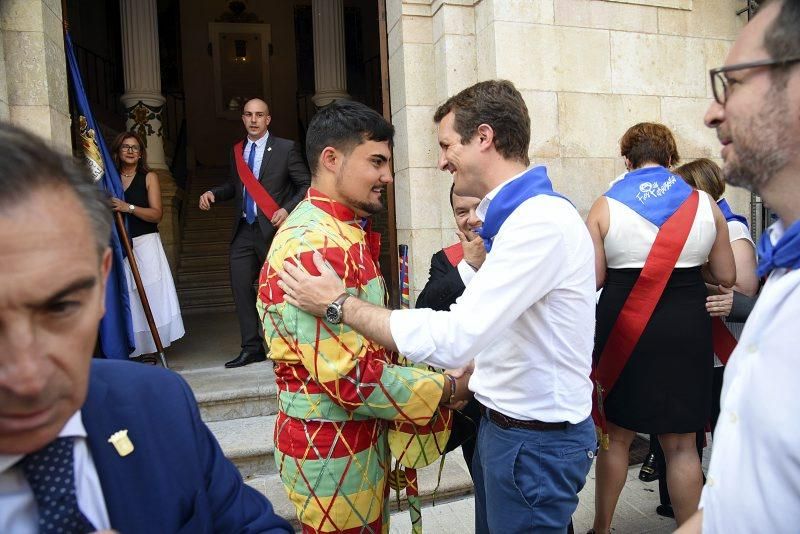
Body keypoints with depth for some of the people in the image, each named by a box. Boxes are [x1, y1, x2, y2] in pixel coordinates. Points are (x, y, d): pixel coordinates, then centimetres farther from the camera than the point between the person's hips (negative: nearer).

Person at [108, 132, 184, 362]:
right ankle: (129, 350, 1)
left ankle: (149, 350, -1)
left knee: (148, 295, -5)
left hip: (145, 244, -2)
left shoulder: (149, 177, 6)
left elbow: (156, 214, -5)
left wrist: (129, 208, -16)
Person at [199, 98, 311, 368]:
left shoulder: (286, 148, -2)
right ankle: (252, 348, 14)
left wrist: (288, 209, -17)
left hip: (273, 228, -5)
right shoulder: (237, 151, 13)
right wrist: (213, 193, 3)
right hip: (244, 231, 5)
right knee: (241, 286, 4)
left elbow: (306, 185, -4)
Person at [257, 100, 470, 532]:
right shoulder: (313, 246, -26)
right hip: (332, 450, -9)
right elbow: (349, 377, -27)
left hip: (363, 439, 9)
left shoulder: (346, 232, 7)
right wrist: (449, 388, -15)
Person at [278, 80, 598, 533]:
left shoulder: (541, 222, -26)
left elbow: (454, 339, -31)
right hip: (505, 423, 9)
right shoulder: (519, 214, 7)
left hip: (537, 441, -8)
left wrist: (339, 303, -22)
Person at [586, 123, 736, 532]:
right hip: (685, 329, 1)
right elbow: (726, 276, 7)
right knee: (680, 445, 12)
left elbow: (593, 278, -7)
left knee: (616, 434, 15)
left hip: (623, 329, -1)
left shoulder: (605, 206, -4)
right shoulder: (704, 204, 2)